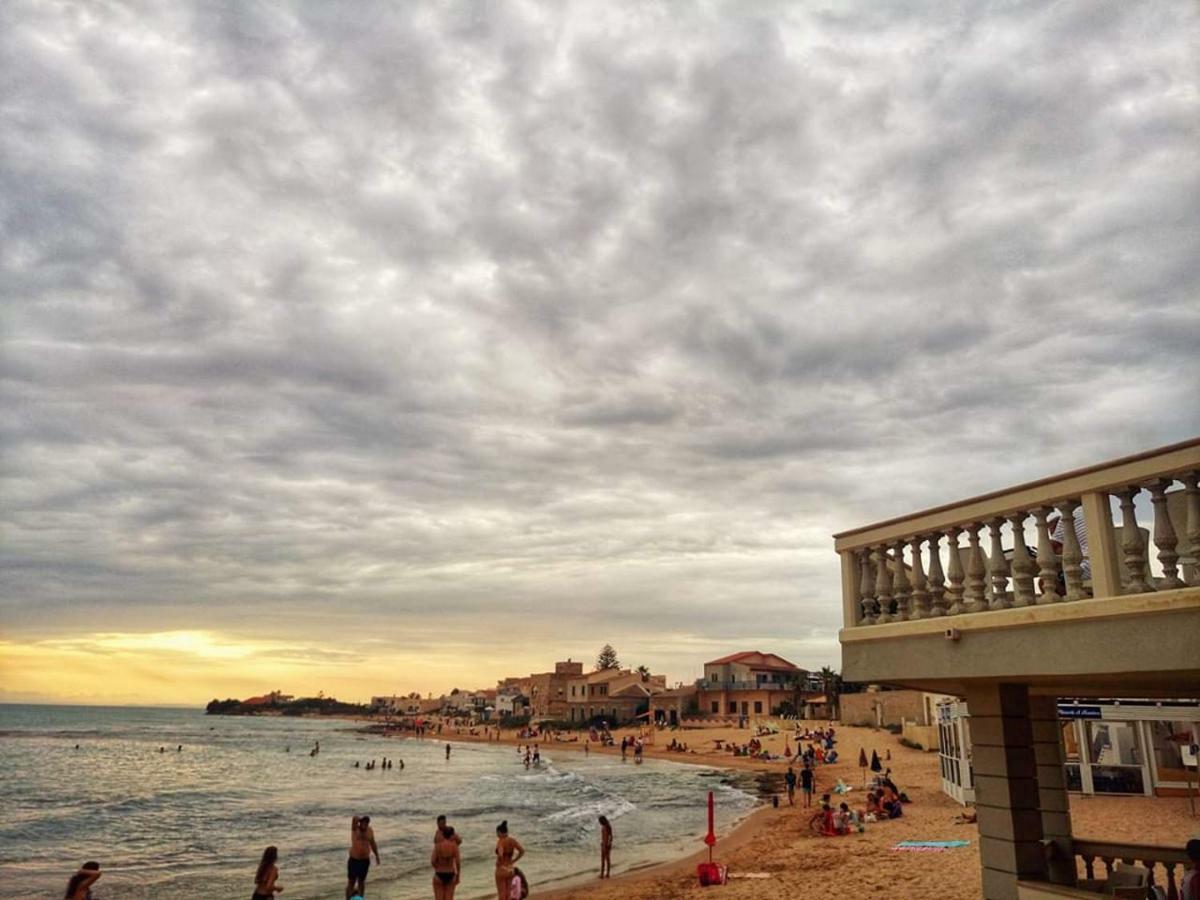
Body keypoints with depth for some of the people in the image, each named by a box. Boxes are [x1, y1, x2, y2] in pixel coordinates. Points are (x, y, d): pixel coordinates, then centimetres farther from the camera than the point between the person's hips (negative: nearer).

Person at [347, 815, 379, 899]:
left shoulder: (370, 830, -1)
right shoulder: (355, 829, -12)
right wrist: (362, 818, -17)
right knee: (351, 882, 2)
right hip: (354, 860, -3)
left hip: (365, 860, 3)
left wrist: (377, 855, 10)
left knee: (361, 881, 14)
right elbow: (355, 819, -33)